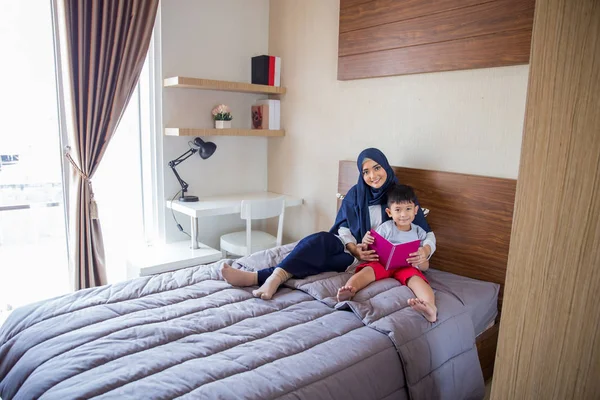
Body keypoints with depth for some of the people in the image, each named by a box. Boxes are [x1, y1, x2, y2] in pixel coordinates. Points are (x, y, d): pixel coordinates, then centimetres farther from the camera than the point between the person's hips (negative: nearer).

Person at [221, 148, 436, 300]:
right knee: (320, 241, -30)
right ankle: (274, 278, -47)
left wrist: (425, 250, -27)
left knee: (321, 258, -30)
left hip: (383, 259, -4)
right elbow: (343, 229, 1)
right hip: (354, 250, 4)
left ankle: (258, 277, -44)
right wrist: (354, 248, -21)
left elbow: (427, 233, -3)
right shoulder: (355, 194, 5)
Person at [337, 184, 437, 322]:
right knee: (368, 270, -31)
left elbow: (425, 266, 11)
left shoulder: (419, 233, 10)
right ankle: (348, 291, -56)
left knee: (416, 278, -32)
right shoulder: (386, 228, 6)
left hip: (407, 267, 0)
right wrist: (365, 242, -17)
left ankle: (430, 307, -57)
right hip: (383, 263, 0)